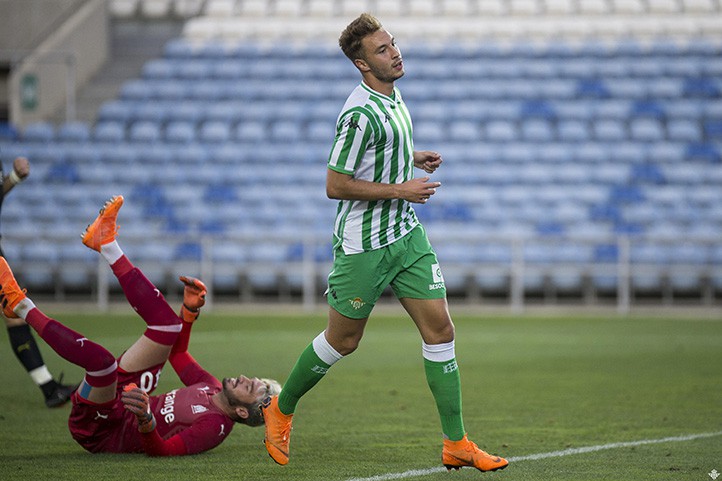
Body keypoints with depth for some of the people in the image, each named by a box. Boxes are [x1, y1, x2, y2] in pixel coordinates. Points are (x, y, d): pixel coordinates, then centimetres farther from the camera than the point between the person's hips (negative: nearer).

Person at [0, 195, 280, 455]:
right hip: (116, 400, 9)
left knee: (101, 359, -38)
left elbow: (161, 451, -38)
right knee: (168, 324, 10)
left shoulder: (215, 427, -23)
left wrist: (146, 419, -58)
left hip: (97, 431, -9)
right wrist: (191, 309, 9)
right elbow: (178, 354, 21)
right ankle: (106, 244, 12)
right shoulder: (214, 388, 4)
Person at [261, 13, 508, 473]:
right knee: (344, 340, 6)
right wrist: (400, 189, -20)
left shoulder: (391, 95, 7)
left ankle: (456, 444, 2)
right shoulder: (359, 114, -22)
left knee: (440, 328, -1)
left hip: (406, 234, 8)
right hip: (363, 243, -8)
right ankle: (281, 410, 30)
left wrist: (412, 158, 10)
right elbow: (336, 185, -22)